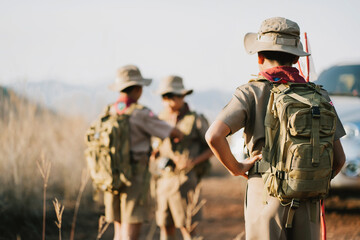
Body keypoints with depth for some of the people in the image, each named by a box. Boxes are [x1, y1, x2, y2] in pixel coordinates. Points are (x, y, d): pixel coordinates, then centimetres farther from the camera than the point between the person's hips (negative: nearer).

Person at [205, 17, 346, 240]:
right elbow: (338, 158, 6)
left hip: (266, 197, -3)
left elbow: (214, 136, -17)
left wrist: (236, 168, -2)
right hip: (308, 203, 3)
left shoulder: (252, 93, -2)